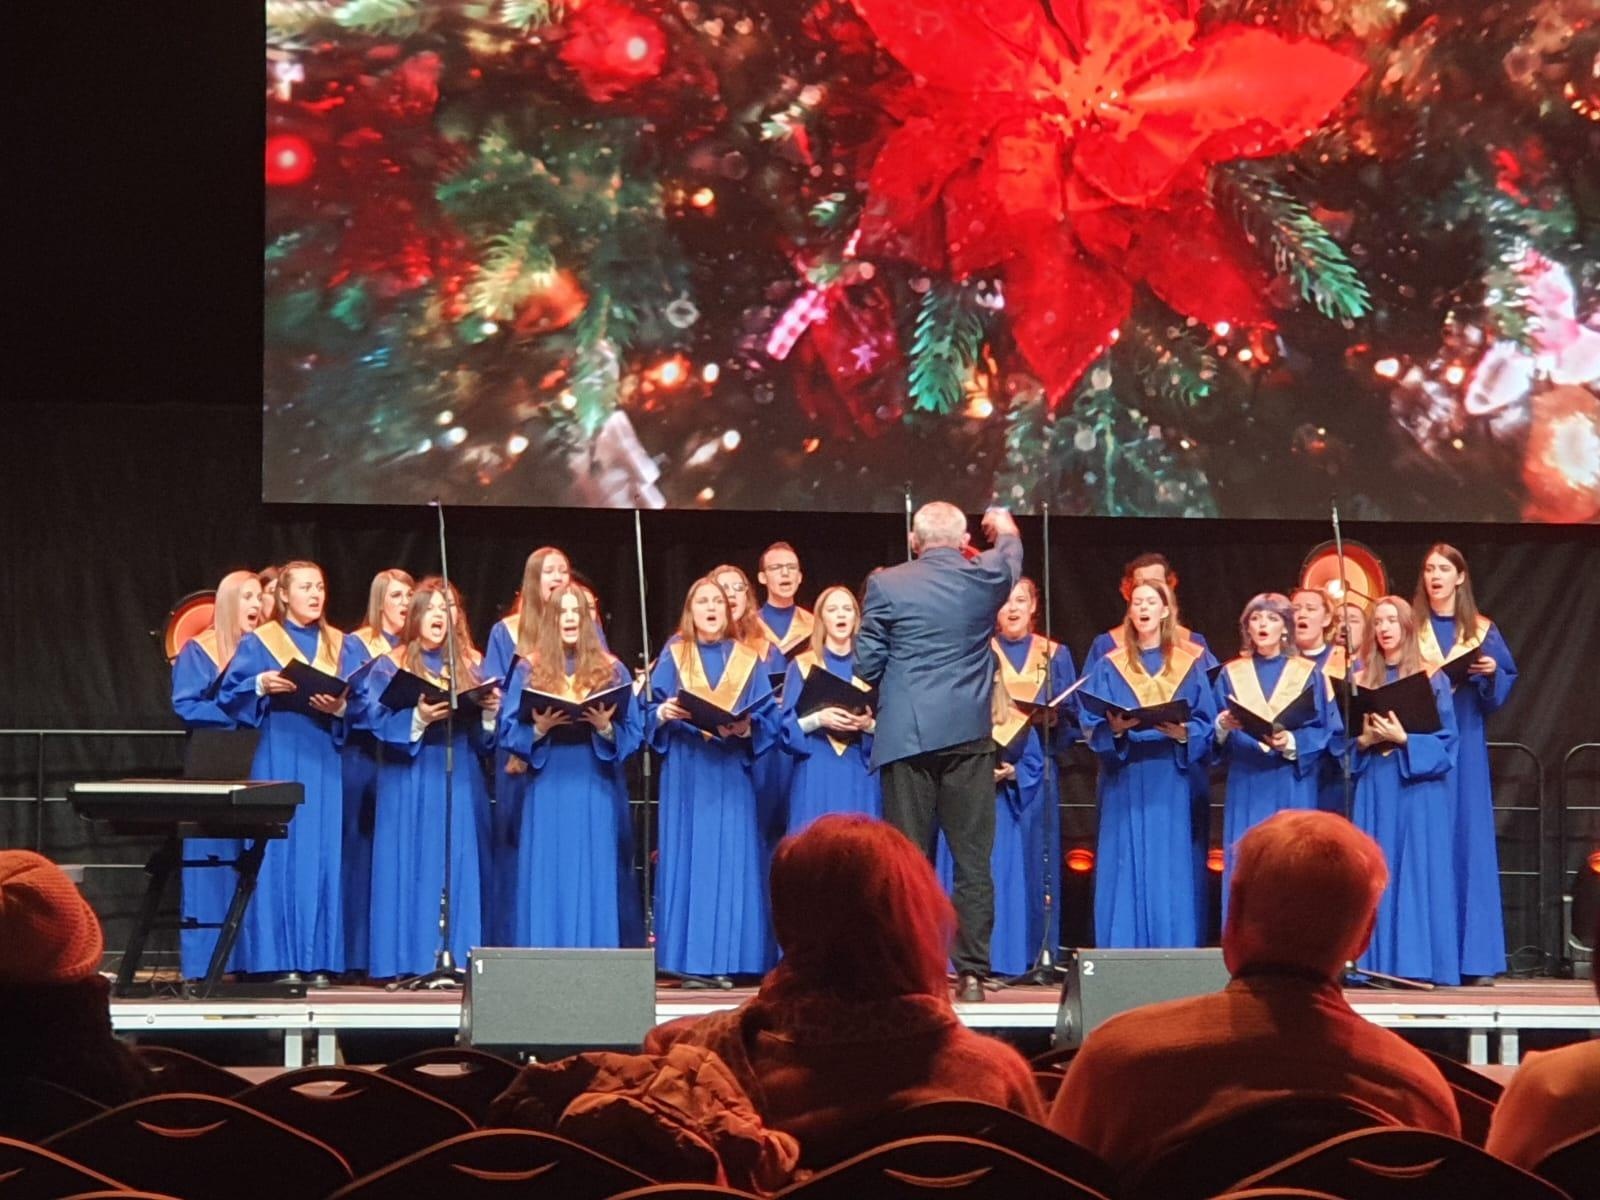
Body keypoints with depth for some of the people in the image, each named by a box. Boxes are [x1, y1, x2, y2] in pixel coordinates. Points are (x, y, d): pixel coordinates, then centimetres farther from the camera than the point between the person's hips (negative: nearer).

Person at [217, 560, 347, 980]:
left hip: (325, 760, 3)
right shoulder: (259, 643, 6)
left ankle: (319, 958, 3)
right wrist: (260, 685, -16)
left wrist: (340, 707, -14)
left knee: (324, 851, 0)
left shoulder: (339, 645, 13)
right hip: (279, 759, -3)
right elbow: (228, 695, 0)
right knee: (280, 850, -7)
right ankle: (279, 957, -5)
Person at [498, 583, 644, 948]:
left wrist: (606, 728, -15)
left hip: (597, 790, 0)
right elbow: (508, 731, 4)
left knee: (596, 877, -1)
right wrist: (538, 729, -14)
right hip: (547, 790, 0)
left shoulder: (611, 671, 8)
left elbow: (634, 733, 4)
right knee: (549, 879, -2)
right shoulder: (529, 671, 8)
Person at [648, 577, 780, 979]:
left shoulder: (748, 660, 11)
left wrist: (746, 727, -15)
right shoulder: (673, 657, 9)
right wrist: (665, 712, -16)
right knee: (688, 859, -4)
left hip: (731, 775, 1)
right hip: (686, 775, -1)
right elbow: (651, 714, 5)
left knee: (731, 862, -4)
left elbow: (769, 720, 5)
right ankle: (689, 959, -4)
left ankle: (727, 960, -2)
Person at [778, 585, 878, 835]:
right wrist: (818, 719, -18)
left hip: (860, 773, 1)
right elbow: (786, 726, 0)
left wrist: (869, 724, -14)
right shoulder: (802, 666, 7)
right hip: (816, 775, -1)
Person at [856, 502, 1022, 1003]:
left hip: (907, 736, -1)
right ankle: (972, 971, 1)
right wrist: (1005, 529, 46)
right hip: (970, 734, 1)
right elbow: (1011, 559, 25)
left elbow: (867, 663, -1)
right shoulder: (986, 577, 1)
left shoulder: (886, 585, -5)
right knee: (973, 859, 4)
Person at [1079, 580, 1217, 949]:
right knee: (1128, 873, -3)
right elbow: (1091, 726, 2)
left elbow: (1208, 724, 4)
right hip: (1126, 785, 0)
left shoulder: (1192, 664, 10)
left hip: (1174, 785, 0)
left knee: (1173, 873, -3)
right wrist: (1115, 728, -18)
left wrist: (1184, 733, -16)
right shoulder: (1109, 667, 11)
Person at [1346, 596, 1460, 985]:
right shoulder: (1361, 680, 11)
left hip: (1419, 790, -3)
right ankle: (1379, 964, 0)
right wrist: (1366, 740, -9)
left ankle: (1420, 964, -5)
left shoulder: (1432, 680, 3)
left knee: (1420, 875, -6)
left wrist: (1404, 739, -16)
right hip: (1375, 789, 3)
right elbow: (1344, 739, 11)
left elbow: (1446, 741, -3)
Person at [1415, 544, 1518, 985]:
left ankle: (1474, 956, -2)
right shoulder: (1411, 631, 9)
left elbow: (1506, 684, 8)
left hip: (1466, 743, 0)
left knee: (1469, 837, -4)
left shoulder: (1482, 632, 10)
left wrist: (1491, 673, -12)